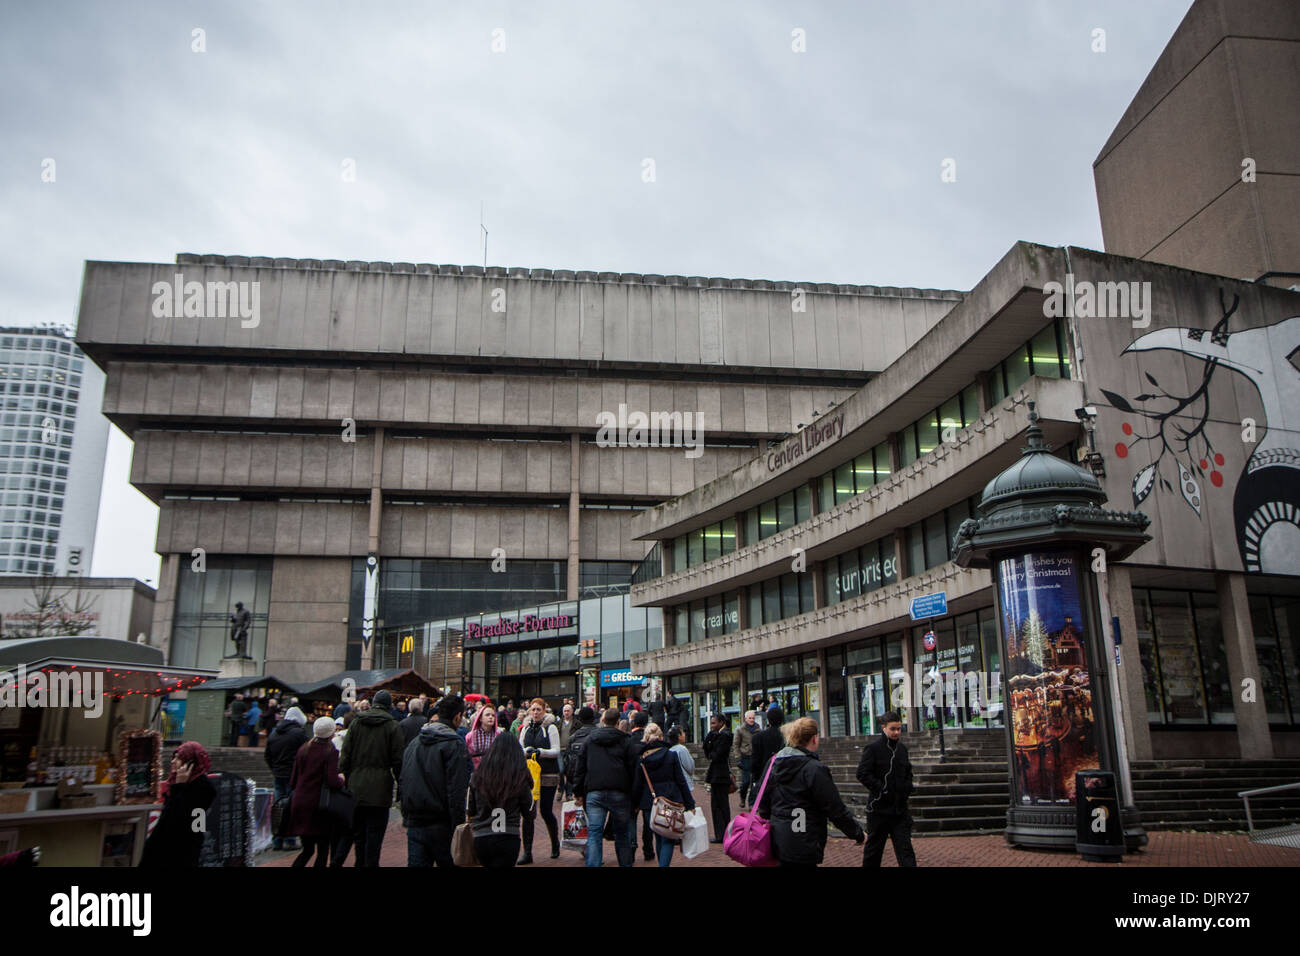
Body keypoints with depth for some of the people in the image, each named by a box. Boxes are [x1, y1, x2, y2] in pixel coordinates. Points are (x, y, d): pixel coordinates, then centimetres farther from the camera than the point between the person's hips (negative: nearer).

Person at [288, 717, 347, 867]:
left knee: (307, 849, 16)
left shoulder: (302, 749, 6)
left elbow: (293, 781, 10)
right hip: (319, 804, -5)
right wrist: (342, 780, 1)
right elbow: (332, 781, -19)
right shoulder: (330, 752, -11)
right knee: (323, 850, 8)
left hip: (299, 803, 5)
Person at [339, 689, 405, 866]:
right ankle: (371, 863, -1)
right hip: (379, 789, -3)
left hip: (356, 787, 4)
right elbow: (397, 760, -4)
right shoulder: (392, 726, -4)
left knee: (358, 832, 15)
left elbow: (345, 755, 5)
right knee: (375, 833, 1)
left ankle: (360, 863, 22)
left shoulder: (356, 723, 6)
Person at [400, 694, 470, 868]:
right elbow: (456, 793, -16)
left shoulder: (414, 743, 10)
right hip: (441, 826, -5)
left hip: (414, 825, 6)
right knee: (452, 862, 8)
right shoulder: (454, 744, -12)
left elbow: (403, 782, 15)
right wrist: (459, 830, -13)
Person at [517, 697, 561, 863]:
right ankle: (527, 853, 3)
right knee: (528, 812, -2)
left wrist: (540, 751, -20)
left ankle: (555, 844, 26)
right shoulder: (526, 728, 12)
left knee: (546, 811, 0)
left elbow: (556, 751, -5)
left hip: (548, 775, -4)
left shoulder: (550, 728, -2)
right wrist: (526, 751, -9)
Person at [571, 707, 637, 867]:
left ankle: (593, 864, -12)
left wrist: (578, 792, 13)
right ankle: (625, 863, 16)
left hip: (594, 793, 1)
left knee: (594, 833, -1)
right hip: (619, 793, -1)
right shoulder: (626, 741, 4)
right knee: (622, 833, 11)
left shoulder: (589, 740, 10)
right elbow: (633, 769, 2)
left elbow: (579, 767, 10)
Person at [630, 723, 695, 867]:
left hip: (650, 804, 2)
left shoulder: (641, 759, -2)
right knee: (668, 838, 0)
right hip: (671, 802, -2)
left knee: (659, 838, 17)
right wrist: (690, 804, 3)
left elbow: (637, 786, 2)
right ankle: (664, 864, -19)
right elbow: (681, 781, -2)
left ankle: (662, 863, 24)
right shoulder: (671, 755, -4)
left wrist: (635, 804, 15)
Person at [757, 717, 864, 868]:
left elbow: (763, 803, 13)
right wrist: (858, 834, 1)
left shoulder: (774, 763, 6)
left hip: (777, 842, 7)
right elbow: (836, 810, -12)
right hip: (803, 847, -7)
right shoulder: (814, 769, -15)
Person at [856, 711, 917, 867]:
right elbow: (862, 774, -14)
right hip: (879, 807, -5)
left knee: (905, 848, 0)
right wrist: (882, 790, -17)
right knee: (874, 848, 8)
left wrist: (907, 789, 7)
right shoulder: (873, 748, -9)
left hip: (900, 808, 5)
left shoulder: (902, 748, 11)